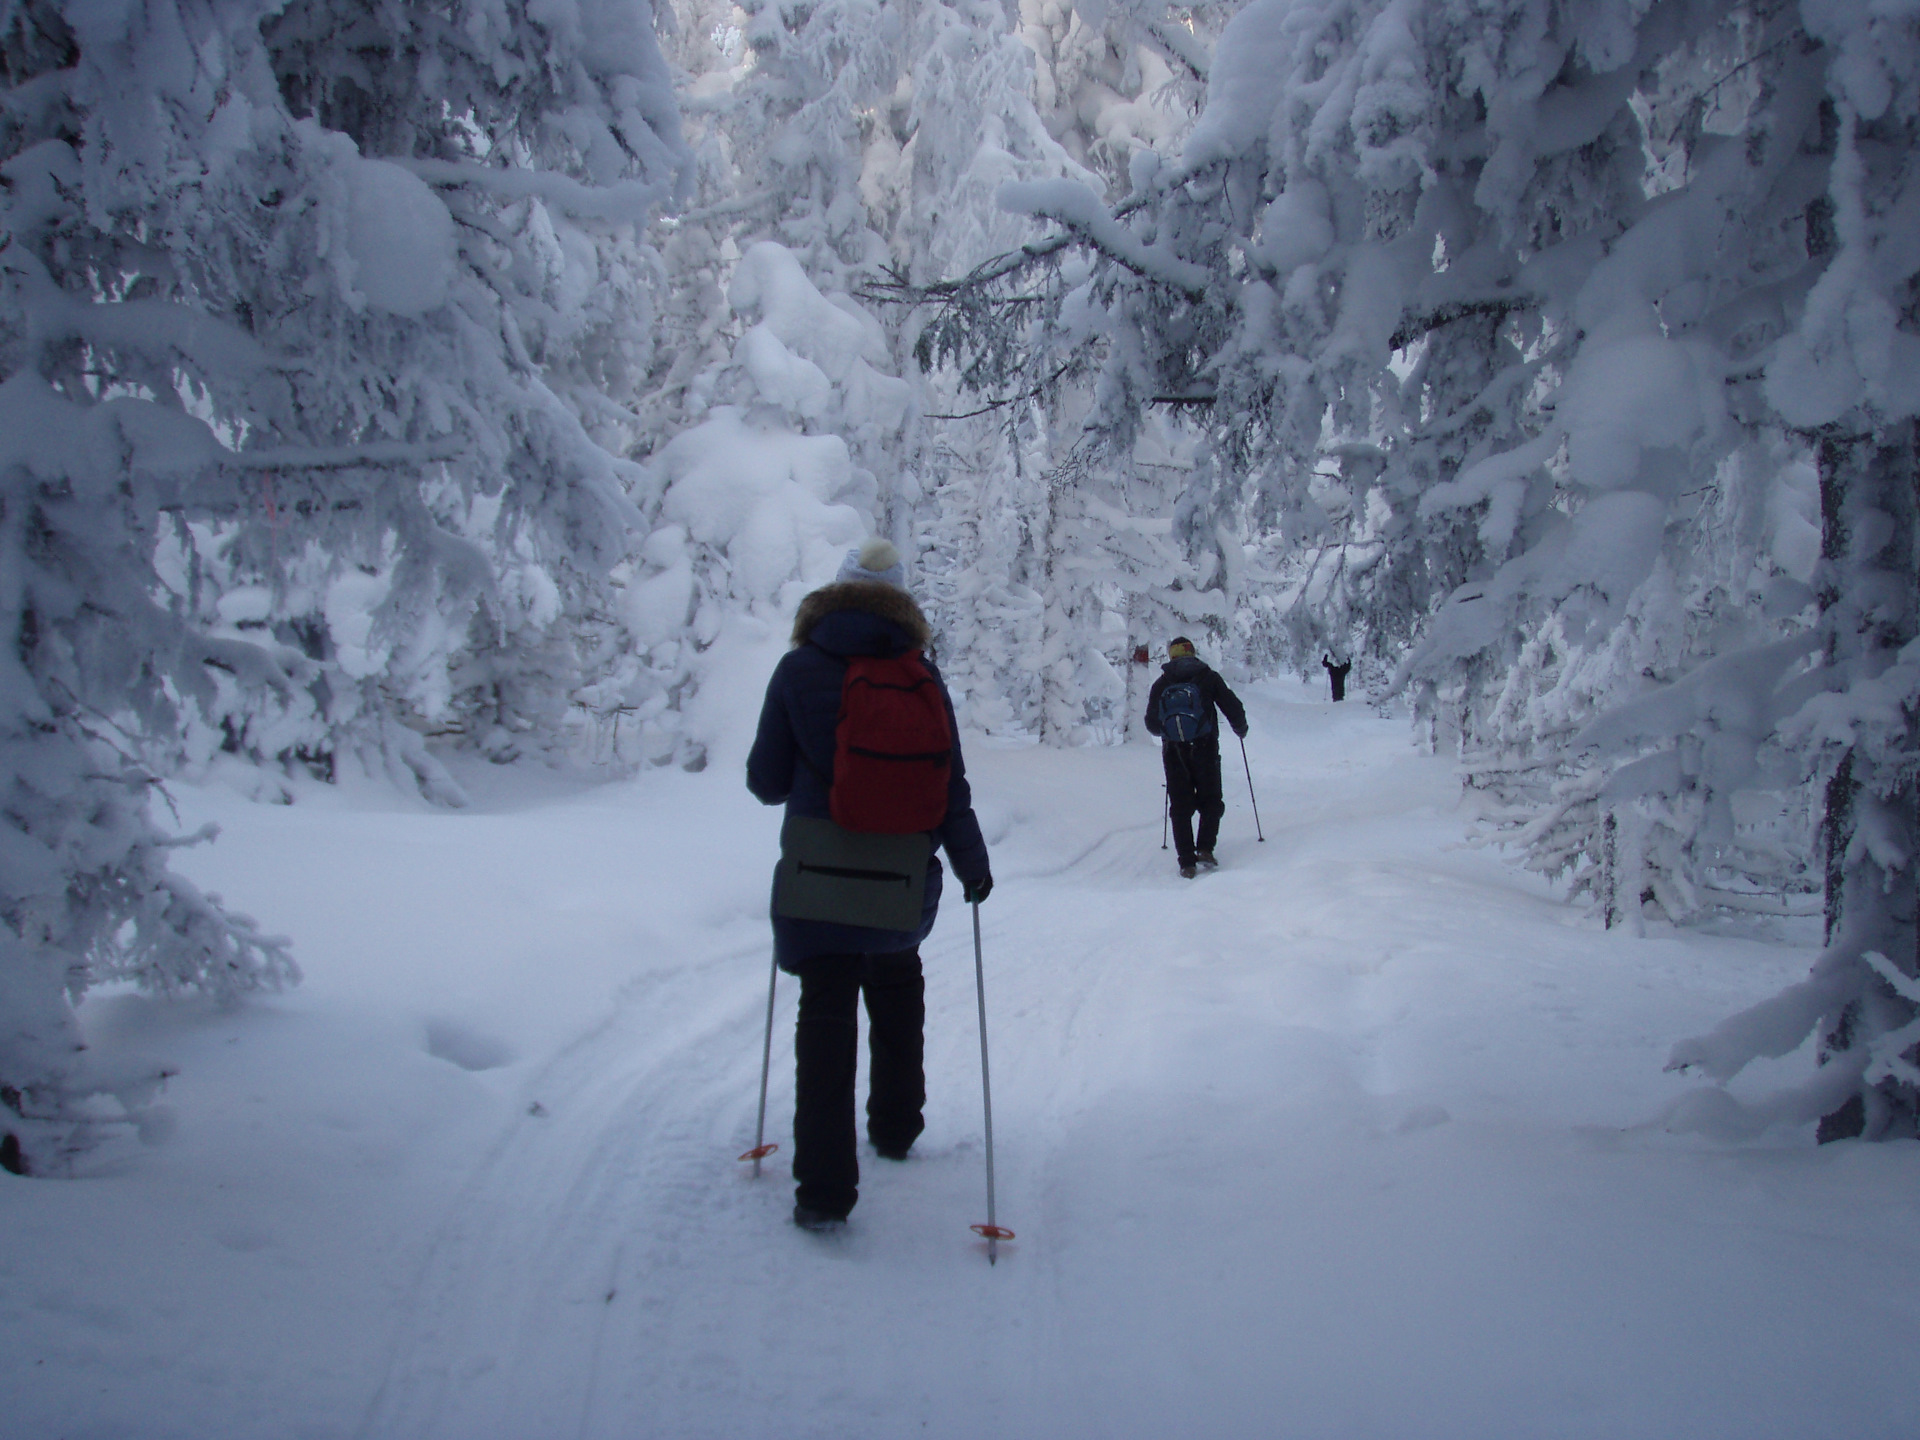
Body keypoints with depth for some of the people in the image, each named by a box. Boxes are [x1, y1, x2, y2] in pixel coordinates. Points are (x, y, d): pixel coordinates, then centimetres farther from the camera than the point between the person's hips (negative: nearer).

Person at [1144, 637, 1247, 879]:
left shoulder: (1161, 684, 5)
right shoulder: (1208, 677, 1)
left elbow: (1152, 724, 8)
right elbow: (1234, 709, 0)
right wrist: (1240, 730, 20)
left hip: (1173, 753, 1)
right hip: (1205, 749, -1)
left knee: (1181, 807, 7)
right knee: (1211, 802, 13)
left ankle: (1187, 863, 0)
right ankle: (1205, 848, -5)